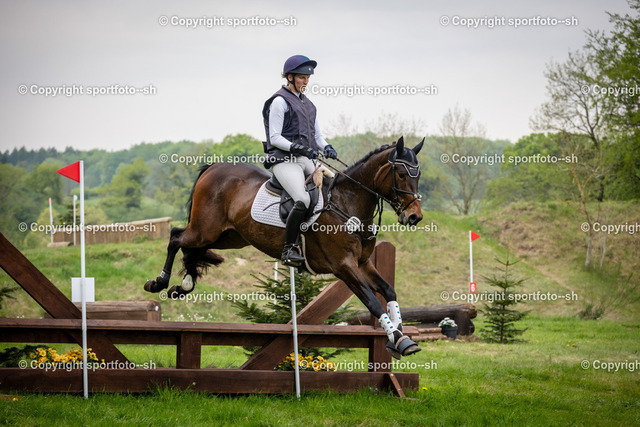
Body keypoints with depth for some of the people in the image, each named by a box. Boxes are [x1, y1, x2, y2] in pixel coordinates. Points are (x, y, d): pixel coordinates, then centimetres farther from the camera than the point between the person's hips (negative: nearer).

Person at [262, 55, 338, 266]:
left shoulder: (308, 104, 21)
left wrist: (326, 148, 1)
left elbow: (317, 135, 23)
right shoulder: (280, 101, -3)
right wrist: (297, 148, -21)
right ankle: (289, 247, -18)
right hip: (285, 161, -8)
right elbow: (275, 138, -8)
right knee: (303, 201, -29)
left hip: (307, 161, 8)